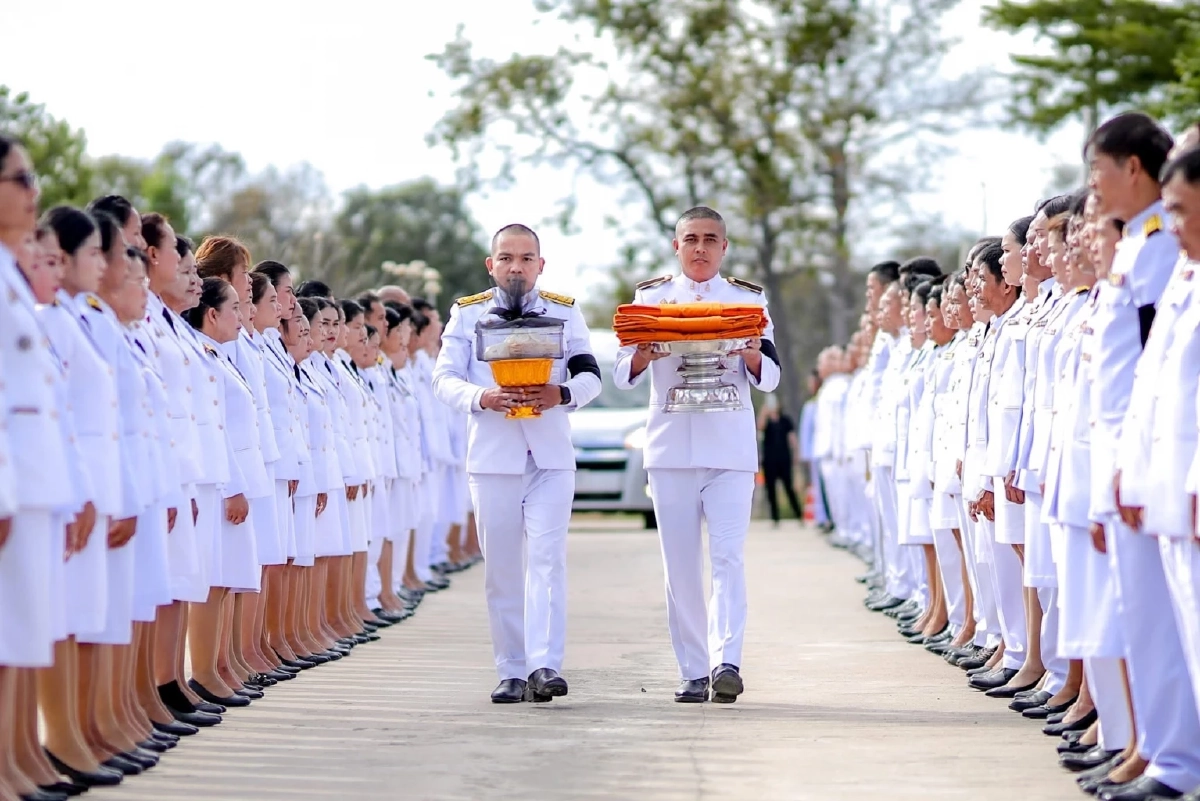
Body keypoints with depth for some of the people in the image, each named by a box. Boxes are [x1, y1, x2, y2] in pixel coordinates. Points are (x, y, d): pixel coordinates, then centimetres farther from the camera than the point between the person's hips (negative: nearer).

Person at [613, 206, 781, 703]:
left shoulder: (749, 299, 10)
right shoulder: (650, 297, 11)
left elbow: (770, 377, 5)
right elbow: (623, 374, 6)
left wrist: (749, 352, -17)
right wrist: (644, 355, -17)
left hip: (731, 450, -1)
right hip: (670, 449, 1)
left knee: (728, 555, -13)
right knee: (681, 564, 1)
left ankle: (727, 661, -21)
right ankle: (692, 671, 6)